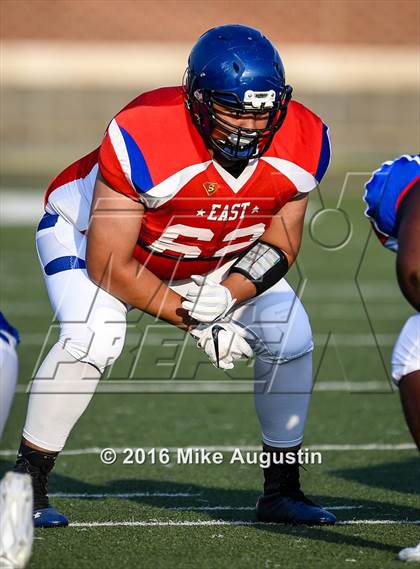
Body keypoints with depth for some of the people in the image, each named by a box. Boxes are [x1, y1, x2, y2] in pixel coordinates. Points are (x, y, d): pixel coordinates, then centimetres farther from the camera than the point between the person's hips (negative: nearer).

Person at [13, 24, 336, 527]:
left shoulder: (302, 143, -26)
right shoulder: (143, 139, -40)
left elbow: (280, 243, -9)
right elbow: (109, 265, -30)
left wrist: (227, 295, -28)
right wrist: (194, 322, -27)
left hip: (211, 257, 5)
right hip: (88, 230, -5)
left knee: (290, 334, -9)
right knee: (93, 338, -30)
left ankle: (281, 490, 7)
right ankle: (26, 482, -13)